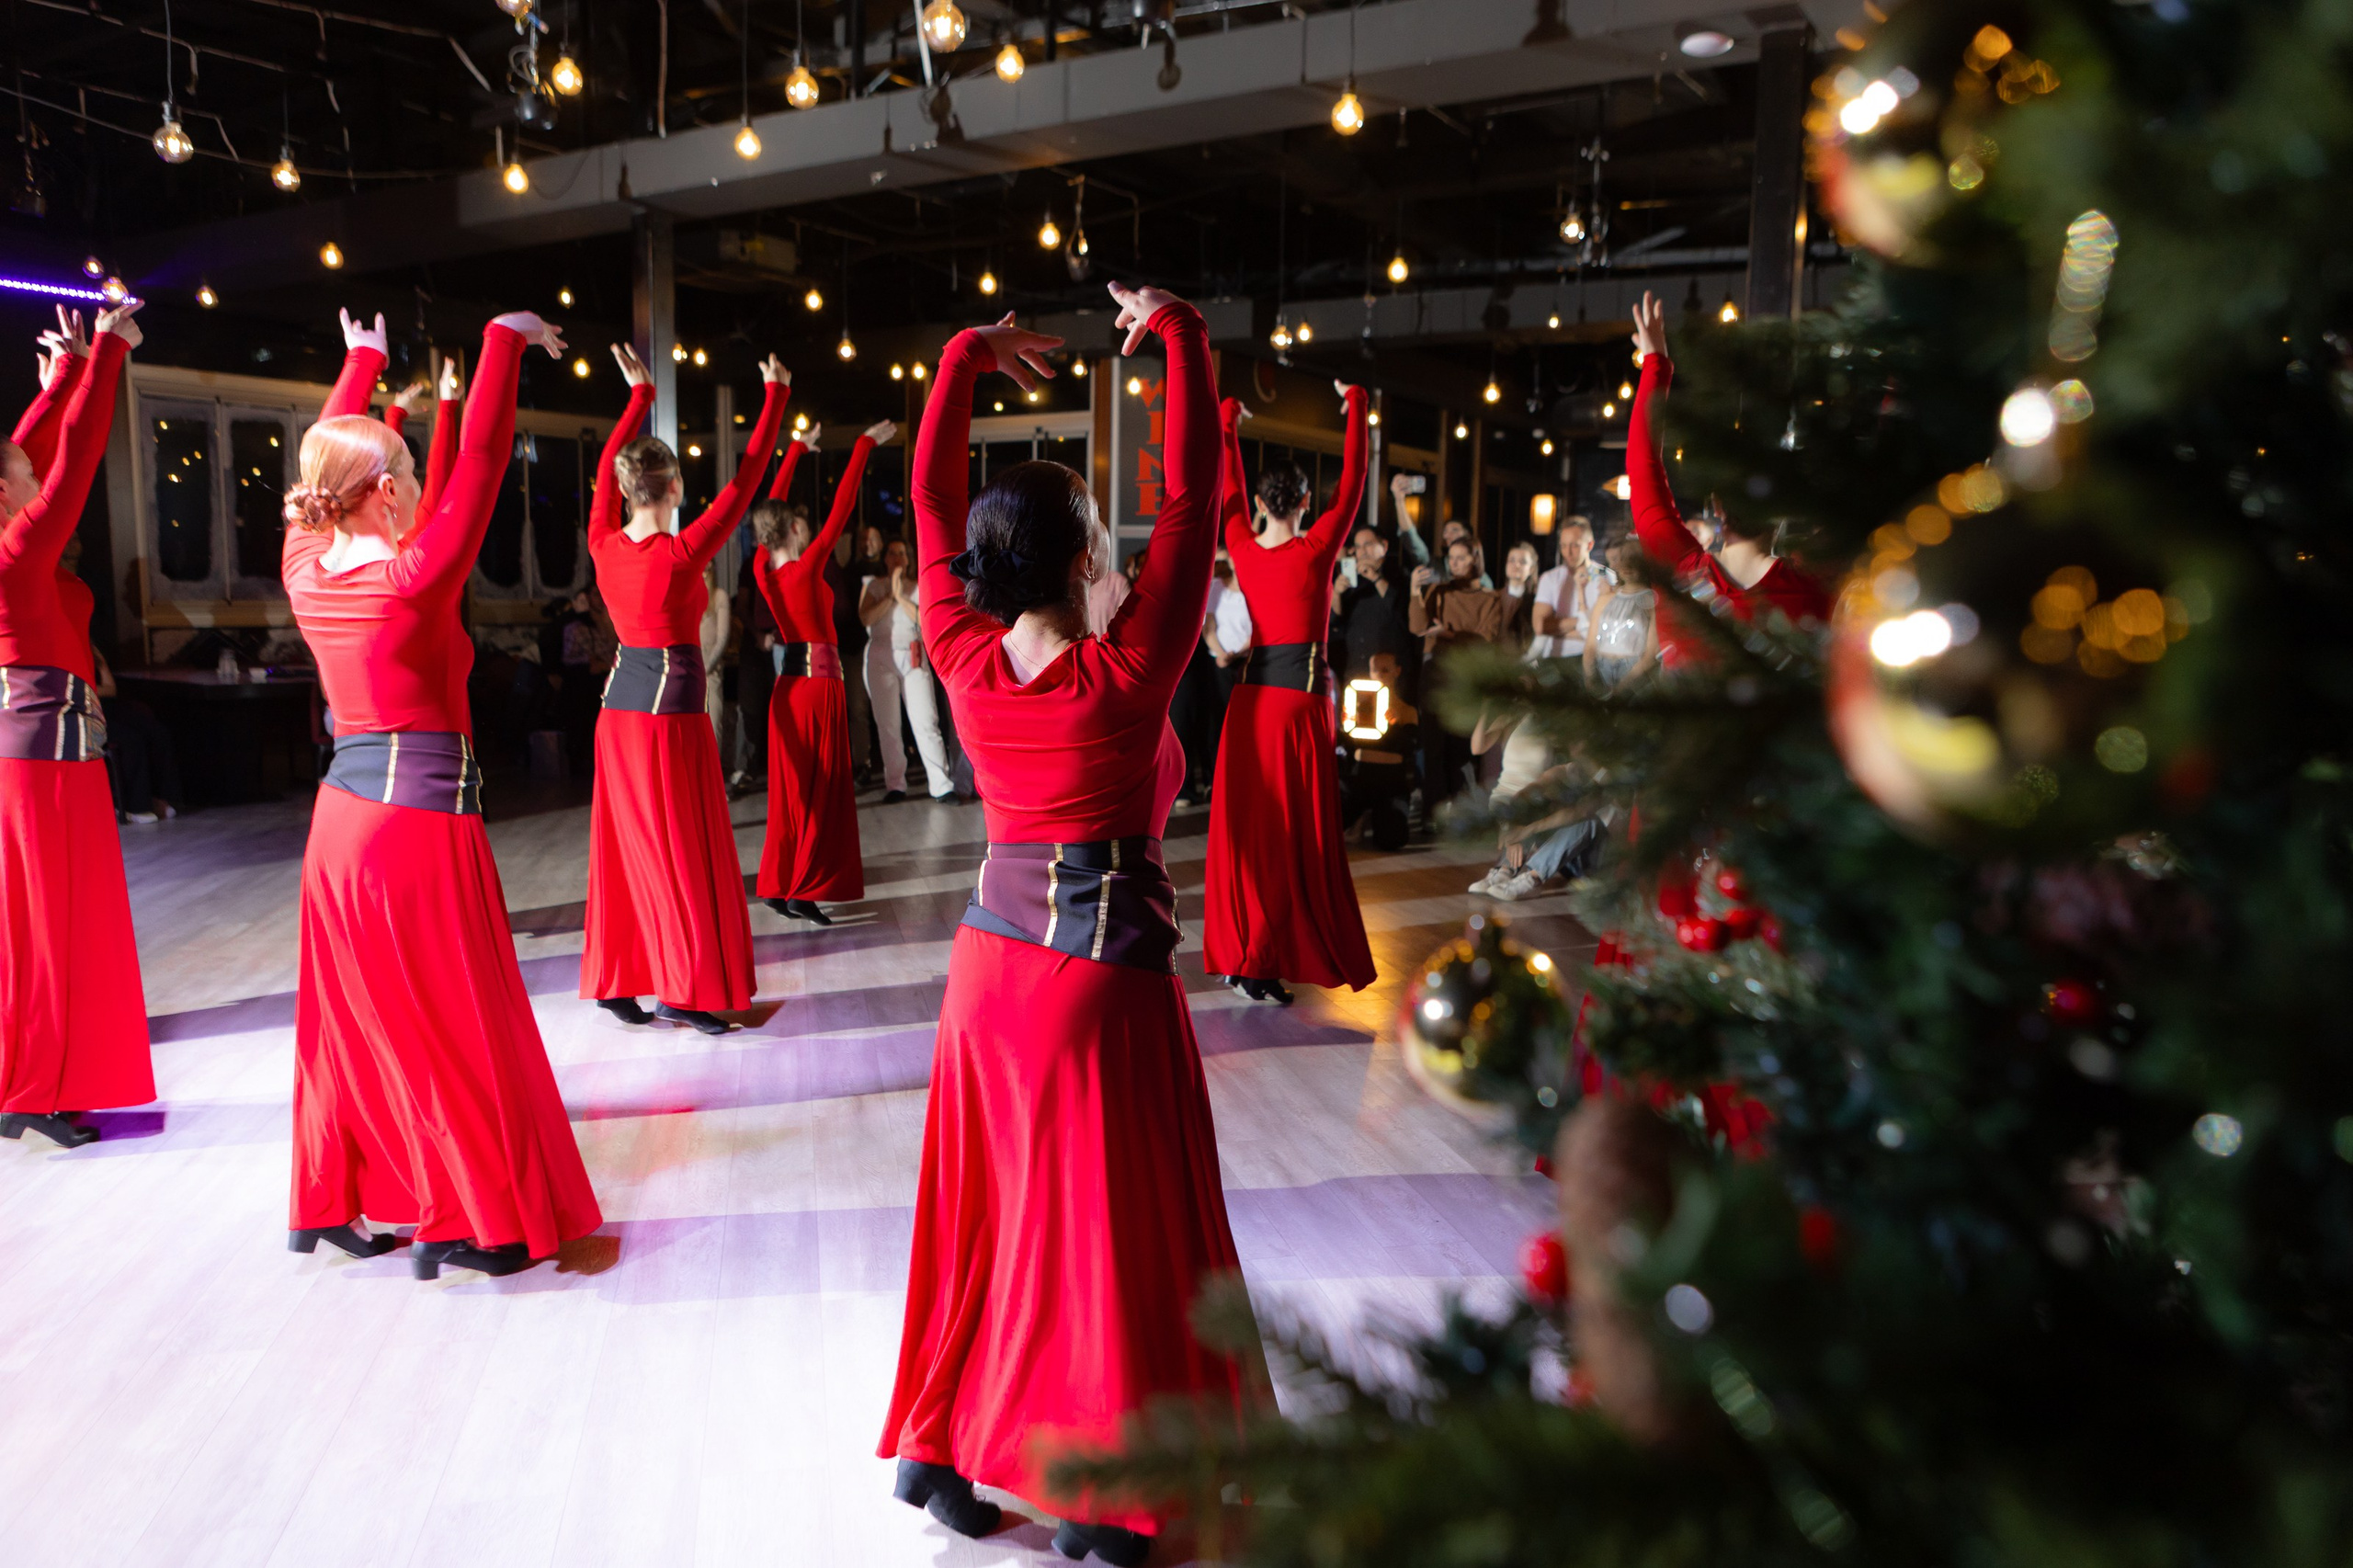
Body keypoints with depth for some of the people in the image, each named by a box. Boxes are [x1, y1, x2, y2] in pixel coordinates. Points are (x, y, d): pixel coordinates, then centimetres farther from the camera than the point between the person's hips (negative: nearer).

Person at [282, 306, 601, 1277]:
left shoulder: (306, 568, 0)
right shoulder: (414, 576, -18)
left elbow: (322, 457, 15)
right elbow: (479, 464, -16)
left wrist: (362, 361, 27)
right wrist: (505, 341, -8)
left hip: (343, 813, 8)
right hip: (424, 813, -7)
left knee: (353, 1016, 17)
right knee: (452, 1023, 3)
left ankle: (333, 1201, 29)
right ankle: (464, 1222, 12)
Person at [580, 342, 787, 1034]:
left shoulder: (604, 544, -2)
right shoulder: (682, 554, -17)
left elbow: (605, 469, 14)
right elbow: (745, 480, -13)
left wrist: (640, 394, 25)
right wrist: (776, 395, -3)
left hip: (620, 710, 7)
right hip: (672, 712, -6)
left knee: (627, 848, 13)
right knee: (682, 851, 1)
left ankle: (613, 979, 20)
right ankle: (683, 991, 7)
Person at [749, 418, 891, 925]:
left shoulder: (763, 569, 2)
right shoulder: (807, 568, -16)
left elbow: (772, 509, 14)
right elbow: (842, 506, -16)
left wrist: (797, 450, 23)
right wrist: (865, 445, -10)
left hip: (788, 684, 7)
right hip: (819, 684, -7)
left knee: (790, 788, 12)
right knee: (820, 790, -2)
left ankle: (779, 885, 16)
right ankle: (803, 892, -2)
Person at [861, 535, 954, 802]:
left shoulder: (918, 588, 10)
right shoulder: (874, 587, 11)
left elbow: (924, 618, -5)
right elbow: (866, 617, -5)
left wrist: (901, 596, -10)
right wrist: (890, 596, -9)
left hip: (913, 656, -1)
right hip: (881, 656, 1)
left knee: (926, 721, -9)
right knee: (888, 724, 0)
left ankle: (941, 784, -10)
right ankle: (894, 785, 6)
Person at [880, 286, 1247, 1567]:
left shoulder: (963, 658, -5)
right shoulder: (1125, 673, -18)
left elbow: (930, 497, 5)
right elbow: (1192, 496, -14)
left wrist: (965, 357, 10)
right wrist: (1179, 335, -6)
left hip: (991, 955, 6)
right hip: (1105, 968, -5)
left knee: (982, 1206, 17)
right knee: (1103, 1221, 5)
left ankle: (938, 1440, 30)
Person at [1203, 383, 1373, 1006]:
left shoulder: (1242, 547, 2)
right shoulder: (1316, 549, -8)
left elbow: (1230, 489, 18)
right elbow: (1352, 480, 0)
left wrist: (1229, 424, 32)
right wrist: (1356, 406, 12)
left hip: (1251, 696, 5)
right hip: (1302, 697, -5)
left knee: (1248, 825, 8)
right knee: (1298, 831, -1)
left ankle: (1239, 952, 13)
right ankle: (1267, 962, -2)